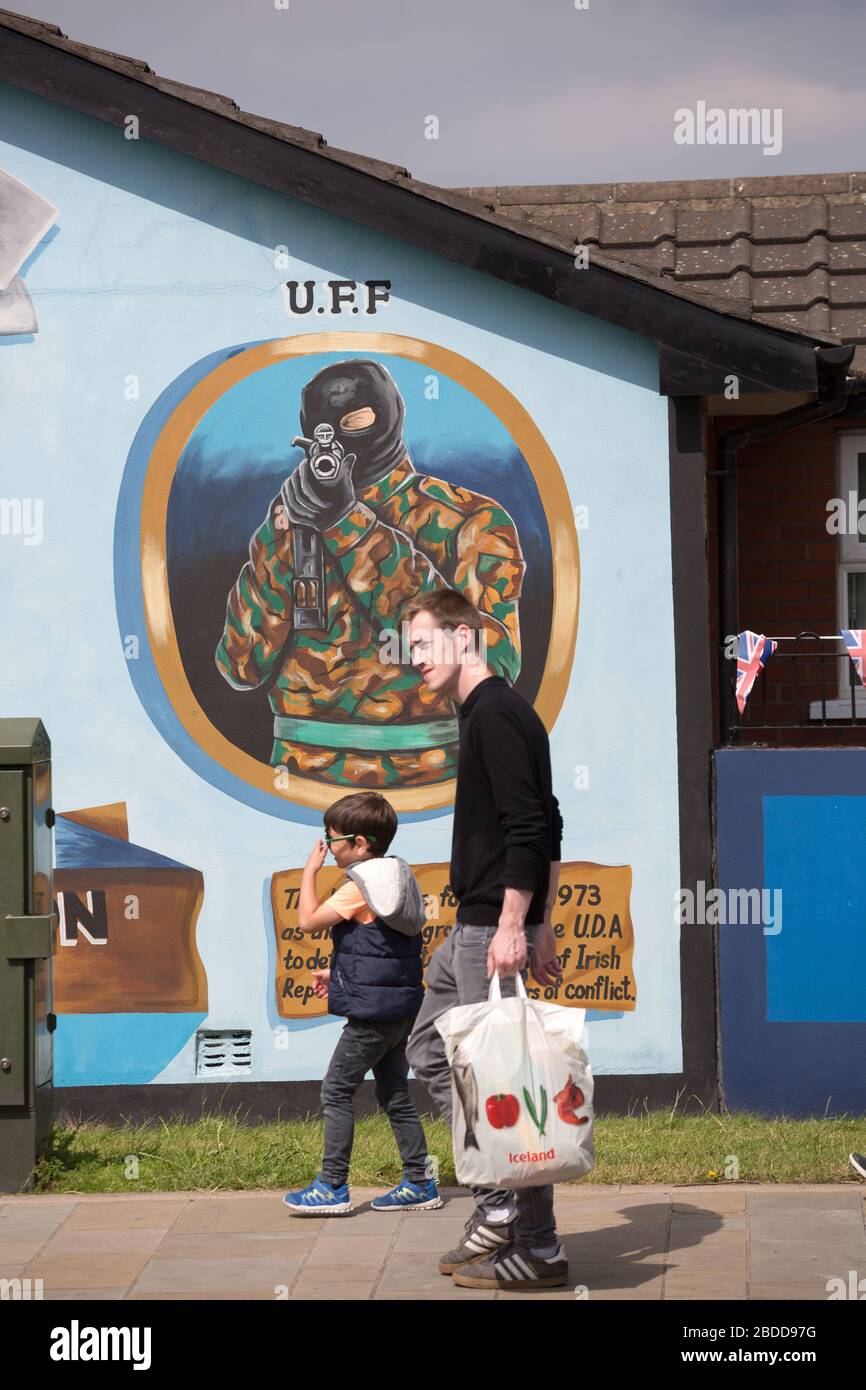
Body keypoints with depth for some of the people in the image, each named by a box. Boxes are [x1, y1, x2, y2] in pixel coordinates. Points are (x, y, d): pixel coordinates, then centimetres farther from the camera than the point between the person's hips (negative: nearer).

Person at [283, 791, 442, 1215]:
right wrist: (338, 974, 21)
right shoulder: (395, 881, 15)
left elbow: (308, 920, -17)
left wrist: (310, 870, -7)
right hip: (401, 1007, 10)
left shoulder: (358, 888, -15)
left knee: (336, 1092, -3)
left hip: (372, 1012, -10)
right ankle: (419, 1183, 16)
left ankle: (332, 1187, -1)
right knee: (395, 1094, 14)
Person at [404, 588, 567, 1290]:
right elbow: (546, 830, 21)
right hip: (474, 928, 11)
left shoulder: (497, 716, -14)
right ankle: (499, 1204, 14)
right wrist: (542, 927, 21)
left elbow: (529, 829, -21)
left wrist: (513, 926, -23)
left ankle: (537, 1250, -3)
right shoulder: (493, 712, 18)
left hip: (491, 927, -11)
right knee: (431, 1050, 15)